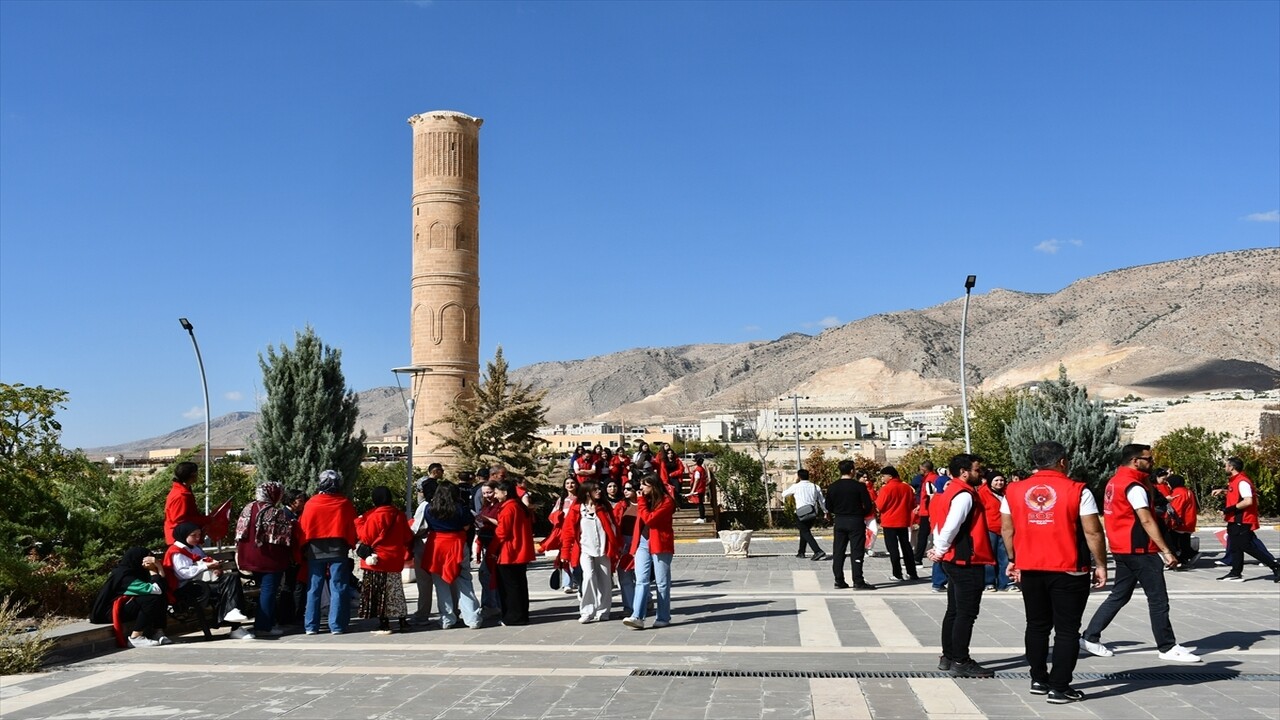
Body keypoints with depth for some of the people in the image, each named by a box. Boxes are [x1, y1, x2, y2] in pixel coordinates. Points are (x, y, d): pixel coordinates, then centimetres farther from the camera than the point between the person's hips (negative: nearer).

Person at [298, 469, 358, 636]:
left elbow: (303, 528, 3)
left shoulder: (311, 503, 0)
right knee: (338, 589, 2)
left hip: (315, 550, 1)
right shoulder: (345, 503, -1)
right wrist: (351, 546, 15)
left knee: (313, 589, 8)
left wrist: (304, 548, 11)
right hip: (338, 549, -1)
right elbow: (353, 527, 3)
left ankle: (311, 626, 9)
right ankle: (337, 626, -1)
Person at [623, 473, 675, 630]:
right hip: (642, 544, 6)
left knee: (662, 583, 3)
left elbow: (649, 519, -18)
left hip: (659, 545, -6)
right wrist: (635, 543, 8)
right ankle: (637, 617, -14)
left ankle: (663, 618, 10)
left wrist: (641, 502, -10)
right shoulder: (646, 500, 15)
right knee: (641, 581, -5)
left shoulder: (666, 501, -8)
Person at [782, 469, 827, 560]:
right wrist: (825, 512, 22)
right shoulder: (815, 487, 11)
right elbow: (822, 501, 12)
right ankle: (801, 552, 30)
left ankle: (818, 551, -20)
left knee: (805, 532, -4)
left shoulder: (796, 486, -1)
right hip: (813, 513, 6)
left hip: (802, 513, -6)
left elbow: (784, 494, 13)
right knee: (804, 531, 22)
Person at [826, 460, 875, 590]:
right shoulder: (859, 486, -10)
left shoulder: (832, 487, 1)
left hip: (839, 522, 4)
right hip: (856, 522, -4)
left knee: (838, 552, 9)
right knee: (856, 552, -1)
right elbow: (868, 506, -9)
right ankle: (858, 582, -4)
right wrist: (861, 514, 10)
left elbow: (829, 507, 4)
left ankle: (839, 581, 11)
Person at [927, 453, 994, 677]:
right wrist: (941, 551, -13)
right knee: (967, 613, -5)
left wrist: (938, 549, 9)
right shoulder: (964, 495, -17)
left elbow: (941, 525, 17)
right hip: (967, 562, -10)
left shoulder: (951, 491, 15)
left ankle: (948, 657, 22)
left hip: (955, 561, 10)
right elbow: (951, 527, -25)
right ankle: (960, 662, -3)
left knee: (955, 611, 15)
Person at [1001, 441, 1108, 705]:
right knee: (1067, 630, 4)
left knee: (1037, 626, 17)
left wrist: (1014, 560, 18)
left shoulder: (1014, 492, 2)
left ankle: (1038, 680, 24)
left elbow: (1007, 530, 7)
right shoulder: (1077, 491, -9)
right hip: (1069, 571, -4)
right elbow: (1092, 532, -10)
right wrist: (1100, 565, -1)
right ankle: (1059, 688, 4)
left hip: (1030, 569, 4)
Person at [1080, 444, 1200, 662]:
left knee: (1119, 595, 14)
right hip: (1139, 550, -10)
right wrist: (1166, 551, -23)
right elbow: (1147, 521, -22)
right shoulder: (1134, 486, -17)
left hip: (1122, 549, 10)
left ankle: (1090, 637, 13)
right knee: (1158, 599, -1)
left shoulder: (1114, 481, 12)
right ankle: (1168, 648, 6)